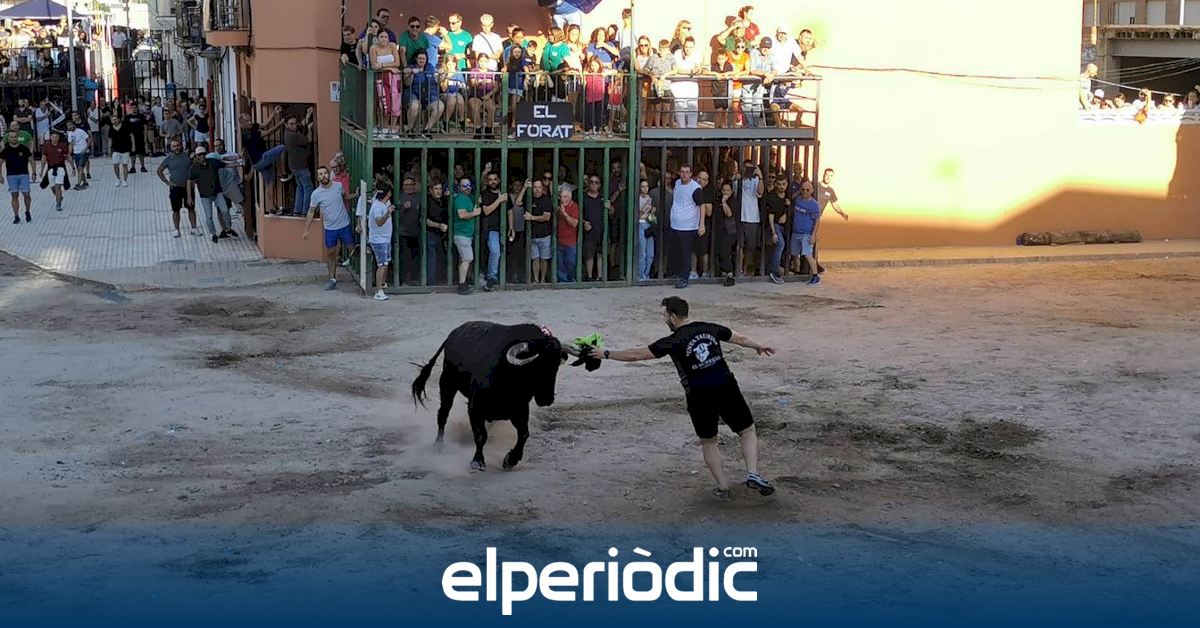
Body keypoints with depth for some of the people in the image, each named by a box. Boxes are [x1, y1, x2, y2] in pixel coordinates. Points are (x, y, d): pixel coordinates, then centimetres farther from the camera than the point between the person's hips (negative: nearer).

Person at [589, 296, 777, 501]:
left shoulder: (673, 342, -6)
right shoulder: (710, 329, 7)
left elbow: (636, 355, -6)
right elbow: (739, 338, 23)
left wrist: (605, 354, 2)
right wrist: (759, 346, 42)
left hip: (699, 398, -2)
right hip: (727, 389, 2)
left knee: (708, 442, 18)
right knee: (748, 432, 16)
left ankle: (723, 488, 14)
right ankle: (752, 474, -3)